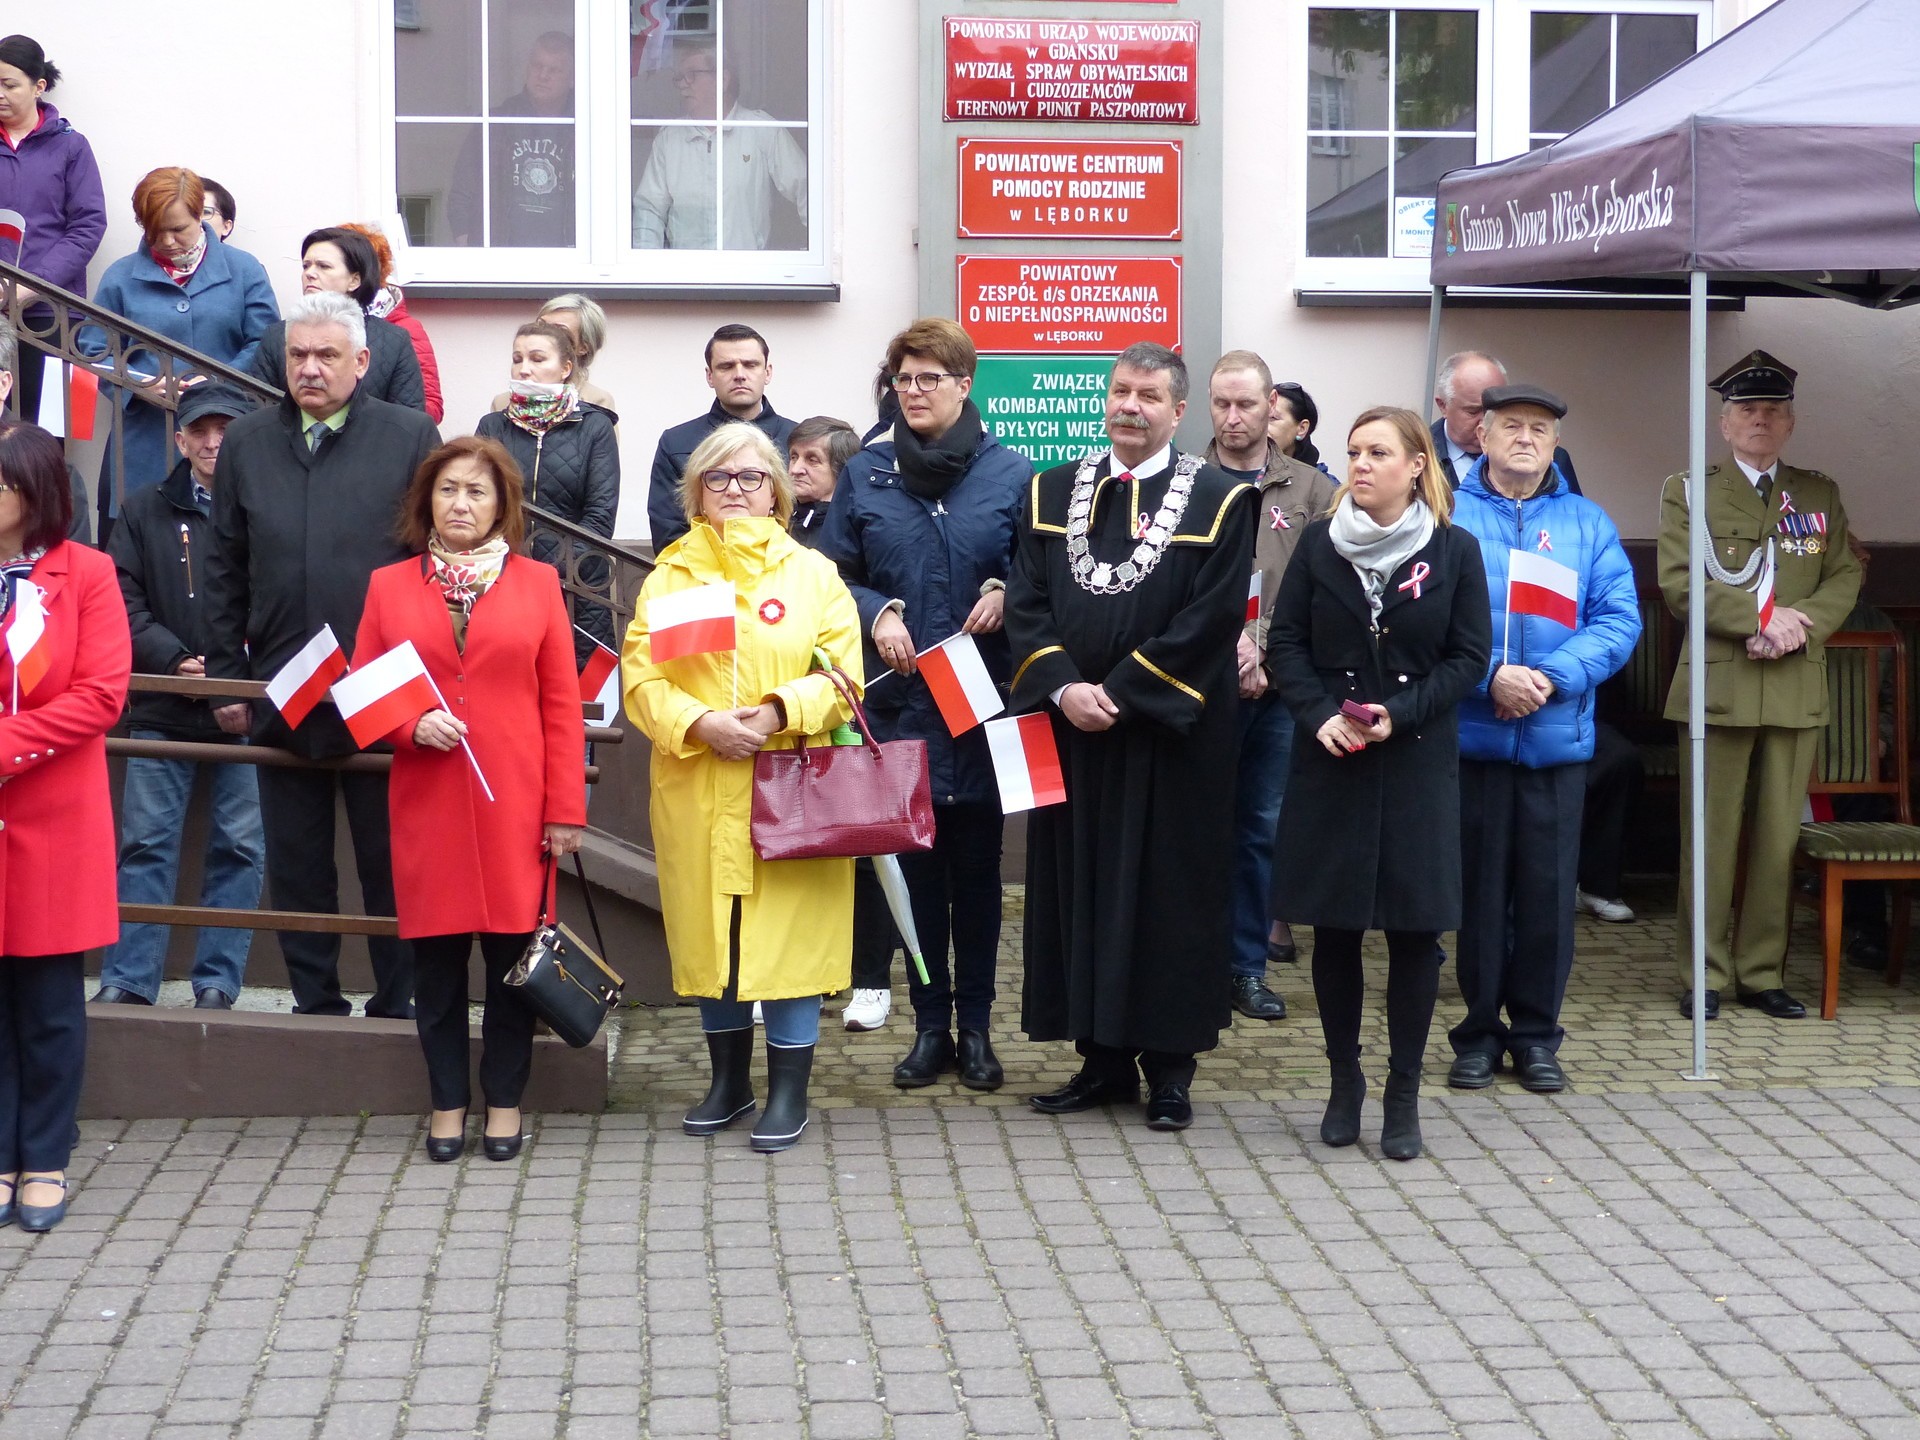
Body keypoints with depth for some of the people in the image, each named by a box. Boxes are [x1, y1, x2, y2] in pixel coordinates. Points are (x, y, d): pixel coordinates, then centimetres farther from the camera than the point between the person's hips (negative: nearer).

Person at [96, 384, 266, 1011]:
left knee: (240, 847, 3)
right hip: (161, 708, 2)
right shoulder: (145, 512, 10)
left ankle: (218, 981, 11)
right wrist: (173, 659, -9)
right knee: (146, 842, 3)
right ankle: (128, 979, 8)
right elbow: (125, 602, 4)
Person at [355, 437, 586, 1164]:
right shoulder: (389, 586, 8)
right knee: (436, 956, 4)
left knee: (513, 953, 3)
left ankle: (504, 1101, 16)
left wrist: (565, 809, -3)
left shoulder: (536, 583, 5)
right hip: (426, 804, 1)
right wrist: (412, 726, -12)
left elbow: (562, 705, 2)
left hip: (514, 805, -1)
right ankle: (447, 1102, 16)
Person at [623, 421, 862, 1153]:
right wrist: (700, 723, -16)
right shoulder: (668, 578, 8)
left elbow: (843, 676, -2)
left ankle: (790, 1092, 8)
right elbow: (641, 679, 0)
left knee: (790, 933, -2)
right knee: (710, 935, 9)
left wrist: (780, 711, -18)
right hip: (696, 791, 2)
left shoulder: (813, 573, 4)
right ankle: (729, 1081, 24)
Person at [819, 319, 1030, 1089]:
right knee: (915, 864, 6)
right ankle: (930, 1025, 15)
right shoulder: (865, 474, 6)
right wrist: (876, 614, -8)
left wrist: (1004, 594, -13)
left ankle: (975, 1026, 16)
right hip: (898, 703, 1)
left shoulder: (1010, 473, 2)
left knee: (977, 866, 5)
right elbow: (832, 576, 9)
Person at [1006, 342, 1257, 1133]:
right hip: (1073, 731, 4)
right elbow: (1026, 604, 3)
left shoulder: (1219, 501, -3)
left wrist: (1121, 693, -16)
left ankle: (1168, 1066, 11)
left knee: (1170, 889, 2)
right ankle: (1102, 1059, 17)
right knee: (1079, 886, 7)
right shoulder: (1052, 493, 8)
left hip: (1171, 736, -4)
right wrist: (1063, 688, -13)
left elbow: (1211, 618, -12)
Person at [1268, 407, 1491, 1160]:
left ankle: (1404, 1092, 12)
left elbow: (1469, 656, -2)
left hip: (1418, 762, -1)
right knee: (1334, 925, 5)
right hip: (1329, 760, 1)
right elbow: (1284, 641, 3)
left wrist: (1399, 714, -14)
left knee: (1415, 927, 1)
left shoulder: (1455, 550, 0)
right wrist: (1320, 715, -12)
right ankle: (1344, 1080, 19)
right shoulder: (1319, 542, 4)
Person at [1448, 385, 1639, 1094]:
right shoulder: (1446, 515, 3)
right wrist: (1490, 675, -18)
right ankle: (1480, 1030, 15)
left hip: (1556, 737, 2)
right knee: (1477, 884, 4)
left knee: (1548, 888, 4)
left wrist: (1551, 677, -14)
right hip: (1468, 735, -2)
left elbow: (1620, 619, 0)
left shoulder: (1587, 523, 10)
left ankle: (1536, 1034, 16)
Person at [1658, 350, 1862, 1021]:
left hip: (1796, 690, 3)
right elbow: (1678, 584, -5)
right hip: (1718, 687, -3)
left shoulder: (1821, 494, 15)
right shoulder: (1688, 492, 5)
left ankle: (1762, 972, 13)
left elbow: (1845, 578, 9)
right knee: (1711, 836, -1)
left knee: (1779, 838, 5)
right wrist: (1762, 618, -14)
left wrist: (1802, 626, -10)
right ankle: (1705, 976, 6)